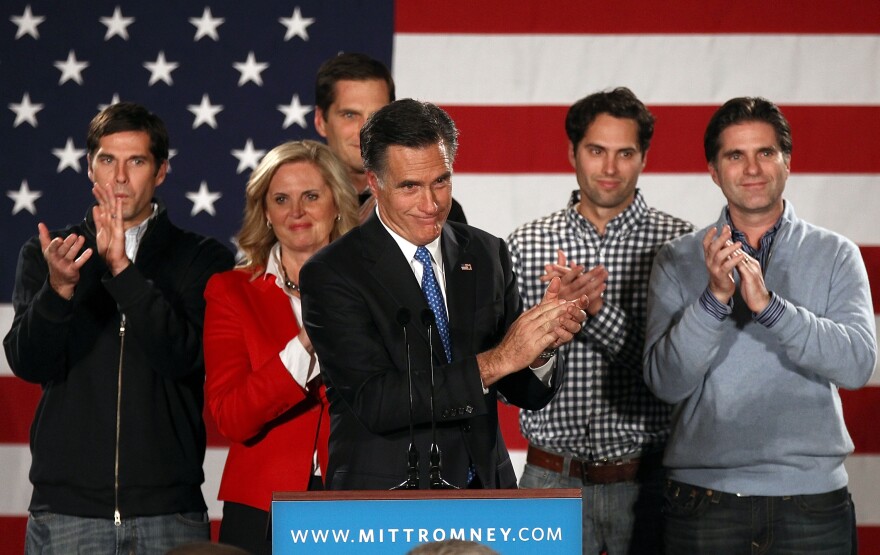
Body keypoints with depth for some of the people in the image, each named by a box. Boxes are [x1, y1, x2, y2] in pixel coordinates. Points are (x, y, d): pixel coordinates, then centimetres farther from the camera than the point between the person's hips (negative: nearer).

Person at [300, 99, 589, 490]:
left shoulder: (487, 254, 3)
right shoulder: (331, 274, -10)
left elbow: (528, 394, 5)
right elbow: (375, 402, -20)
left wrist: (541, 347, -16)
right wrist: (495, 361, -24)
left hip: (483, 488, 4)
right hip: (384, 510, -4)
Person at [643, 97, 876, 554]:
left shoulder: (835, 255, 4)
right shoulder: (677, 261, 4)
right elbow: (665, 382, -6)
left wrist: (769, 305, -21)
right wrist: (715, 297, -19)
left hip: (811, 497, 0)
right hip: (706, 496, 0)